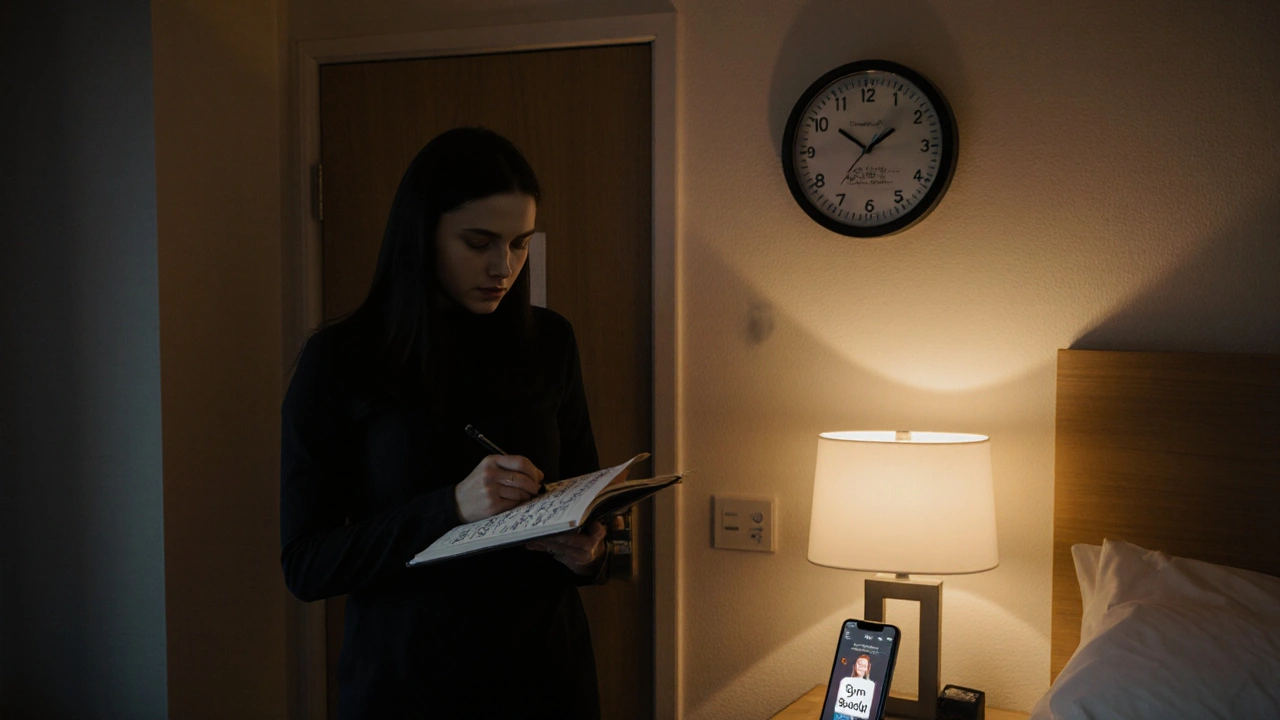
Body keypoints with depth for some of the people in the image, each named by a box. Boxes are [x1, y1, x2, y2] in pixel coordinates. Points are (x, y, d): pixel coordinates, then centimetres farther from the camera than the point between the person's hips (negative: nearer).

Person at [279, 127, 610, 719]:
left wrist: (589, 552, -13)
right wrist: (453, 507, -25)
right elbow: (304, 563, -11)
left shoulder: (550, 344, 0)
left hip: (544, 669, 3)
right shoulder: (338, 361, -9)